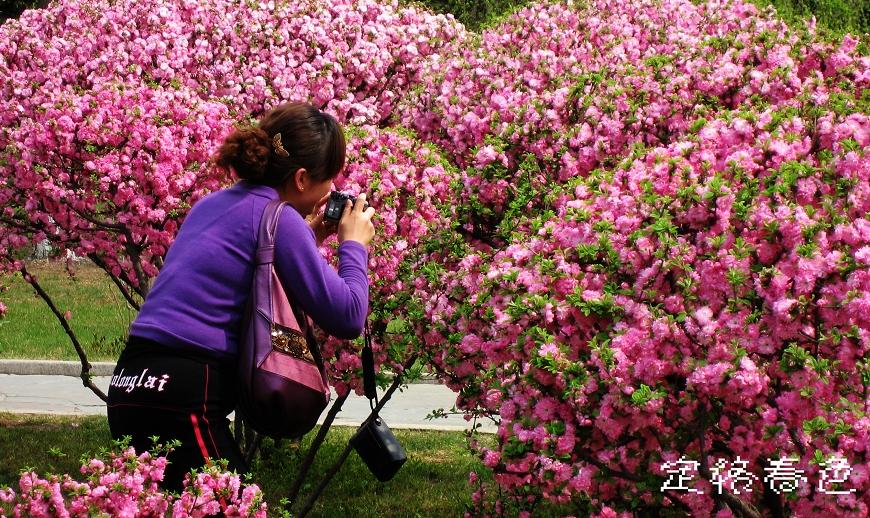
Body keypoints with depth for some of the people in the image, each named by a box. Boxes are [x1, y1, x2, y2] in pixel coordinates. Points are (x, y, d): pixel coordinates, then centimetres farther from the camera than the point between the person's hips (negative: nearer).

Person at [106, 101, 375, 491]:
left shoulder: (214, 204, 18)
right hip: (181, 397, -9)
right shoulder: (277, 217, -7)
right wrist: (354, 245, 6)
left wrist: (306, 238, 26)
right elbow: (346, 317, -9)